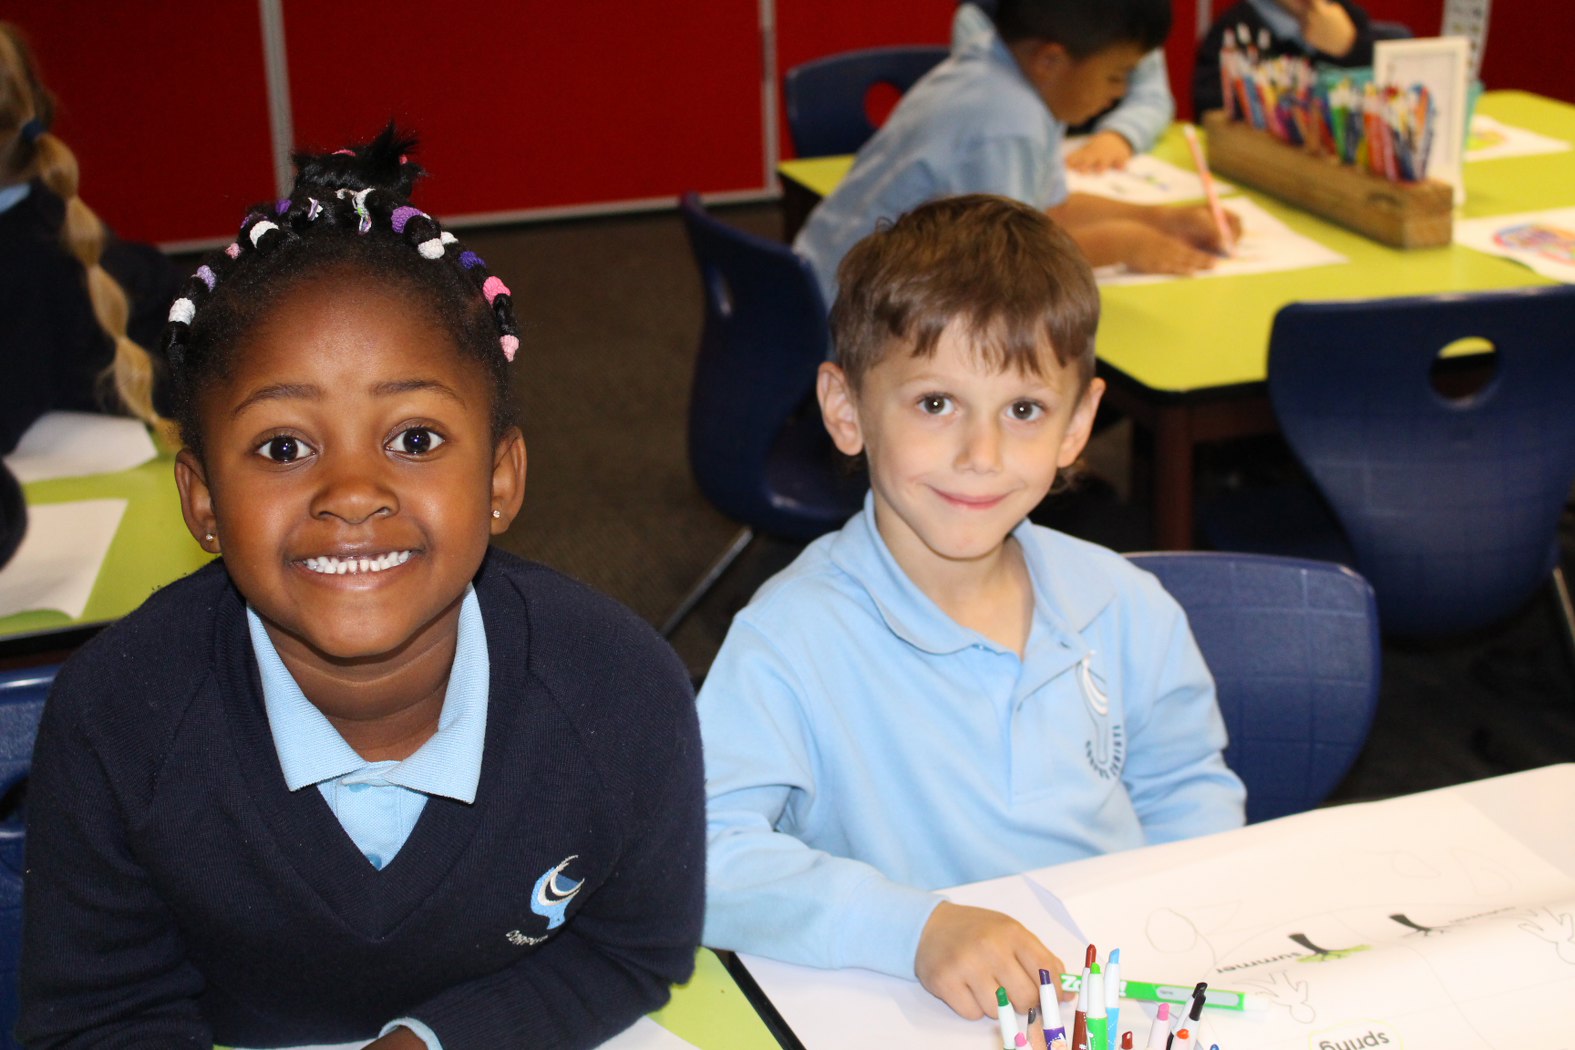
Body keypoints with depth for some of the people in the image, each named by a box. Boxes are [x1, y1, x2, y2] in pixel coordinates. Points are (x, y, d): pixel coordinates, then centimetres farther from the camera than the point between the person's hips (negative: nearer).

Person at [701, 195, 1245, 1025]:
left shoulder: (1127, 609, 3)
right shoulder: (790, 639, -13)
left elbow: (1189, 787, 17)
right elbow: (706, 855, -20)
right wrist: (915, 927, -29)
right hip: (912, 1021, -4)